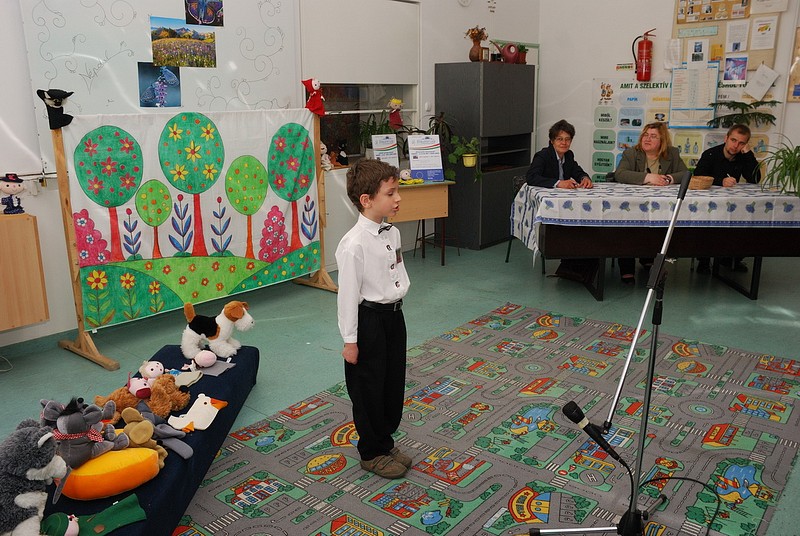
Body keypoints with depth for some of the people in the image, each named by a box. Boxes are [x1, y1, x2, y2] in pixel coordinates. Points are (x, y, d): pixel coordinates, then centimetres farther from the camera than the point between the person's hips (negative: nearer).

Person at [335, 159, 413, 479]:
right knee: (369, 389, 9)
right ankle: (372, 453, 28)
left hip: (394, 315, 8)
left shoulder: (392, 233, 2)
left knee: (394, 383, 19)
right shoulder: (354, 244, -22)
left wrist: (396, 310, 17)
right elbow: (347, 294, -19)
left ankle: (385, 442, 39)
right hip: (369, 320, -8)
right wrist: (350, 340, -14)